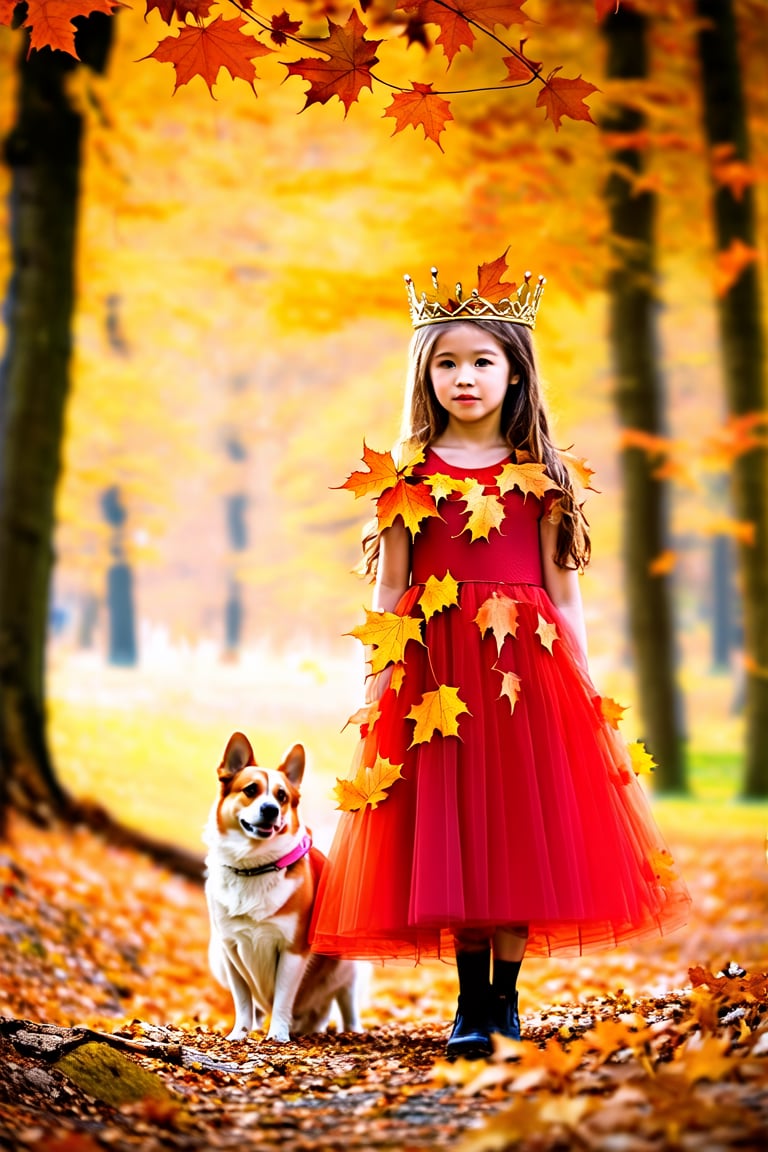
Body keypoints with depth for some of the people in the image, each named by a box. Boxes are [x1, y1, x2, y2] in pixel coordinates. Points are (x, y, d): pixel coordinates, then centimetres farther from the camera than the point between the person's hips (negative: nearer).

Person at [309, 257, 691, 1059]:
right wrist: (380, 682, -2)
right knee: (447, 830, -1)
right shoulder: (404, 475, 5)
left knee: (523, 827, 0)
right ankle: (470, 1003, 6)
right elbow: (389, 592, 5)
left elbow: (562, 587, 8)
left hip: (527, 668, 1)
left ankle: (505, 1000, 10)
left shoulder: (544, 476, 7)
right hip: (435, 669, -1)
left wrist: (581, 684, 3)